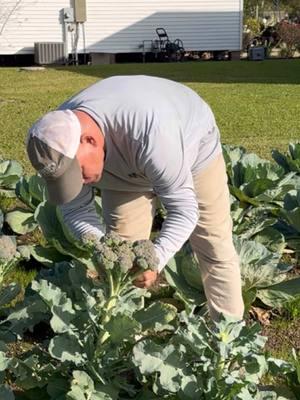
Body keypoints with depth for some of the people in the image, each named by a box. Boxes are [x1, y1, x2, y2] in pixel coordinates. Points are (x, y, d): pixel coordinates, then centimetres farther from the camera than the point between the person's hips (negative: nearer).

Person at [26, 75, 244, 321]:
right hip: (125, 167, 4)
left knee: (214, 249, 0)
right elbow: (75, 208, -17)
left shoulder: (151, 134, -46)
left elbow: (184, 209, -38)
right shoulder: (61, 139, -29)